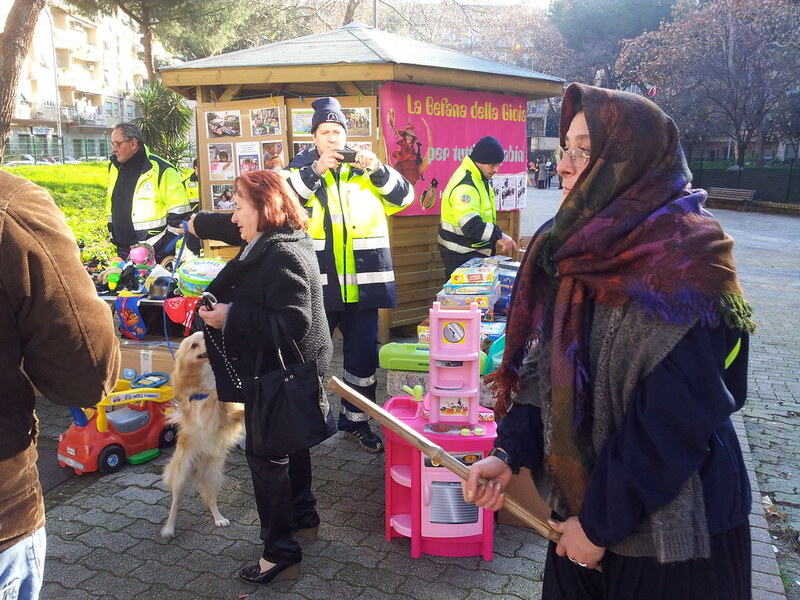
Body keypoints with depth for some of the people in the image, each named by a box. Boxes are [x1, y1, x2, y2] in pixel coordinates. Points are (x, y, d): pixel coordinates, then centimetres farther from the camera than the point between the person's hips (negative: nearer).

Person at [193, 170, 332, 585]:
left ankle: (281, 553, 11)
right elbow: (236, 229, 28)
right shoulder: (272, 241, 6)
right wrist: (196, 223, 43)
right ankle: (303, 517, 42)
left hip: (280, 376, -11)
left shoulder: (282, 255, -26)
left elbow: (293, 323, -34)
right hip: (289, 369, 11)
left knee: (266, 456, -1)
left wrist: (231, 316, -29)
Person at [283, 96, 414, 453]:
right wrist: (315, 171, -21)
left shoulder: (365, 168, 10)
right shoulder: (301, 168, 5)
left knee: (363, 353, 10)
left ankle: (355, 420, 27)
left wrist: (378, 170, -13)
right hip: (317, 283, -2)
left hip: (363, 282, 2)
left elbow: (404, 197, 2)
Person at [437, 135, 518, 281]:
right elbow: (471, 225, -35)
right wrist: (499, 236, -33)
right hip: (461, 255, -10)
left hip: (476, 251, 10)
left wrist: (494, 240, 13)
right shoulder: (464, 185, -26)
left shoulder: (480, 177, 8)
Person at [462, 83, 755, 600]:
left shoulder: (684, 261, -21)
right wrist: (510, 452, -6)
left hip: (673, 525, -6)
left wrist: (602, 520, -17)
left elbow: (674, 418, -22)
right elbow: (549, 368, 4)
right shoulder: (580, 247, 0)